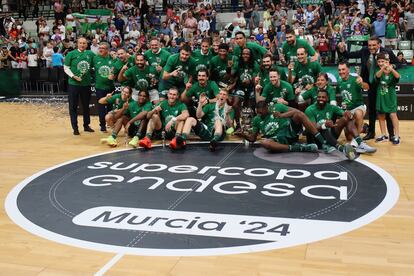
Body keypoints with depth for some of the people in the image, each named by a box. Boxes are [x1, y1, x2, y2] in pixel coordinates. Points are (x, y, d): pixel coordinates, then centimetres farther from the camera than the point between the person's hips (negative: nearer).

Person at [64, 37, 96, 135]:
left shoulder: (90, 54, 5)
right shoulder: (71, 54, -3)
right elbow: (66, 68, -2)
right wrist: (73, 76, -13)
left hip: (86, 84, 3)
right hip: (74, 84, -3)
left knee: (86, 106, 13)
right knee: (73, 106, 2)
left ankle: (86, 125, 26)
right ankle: (75, 127, 9)